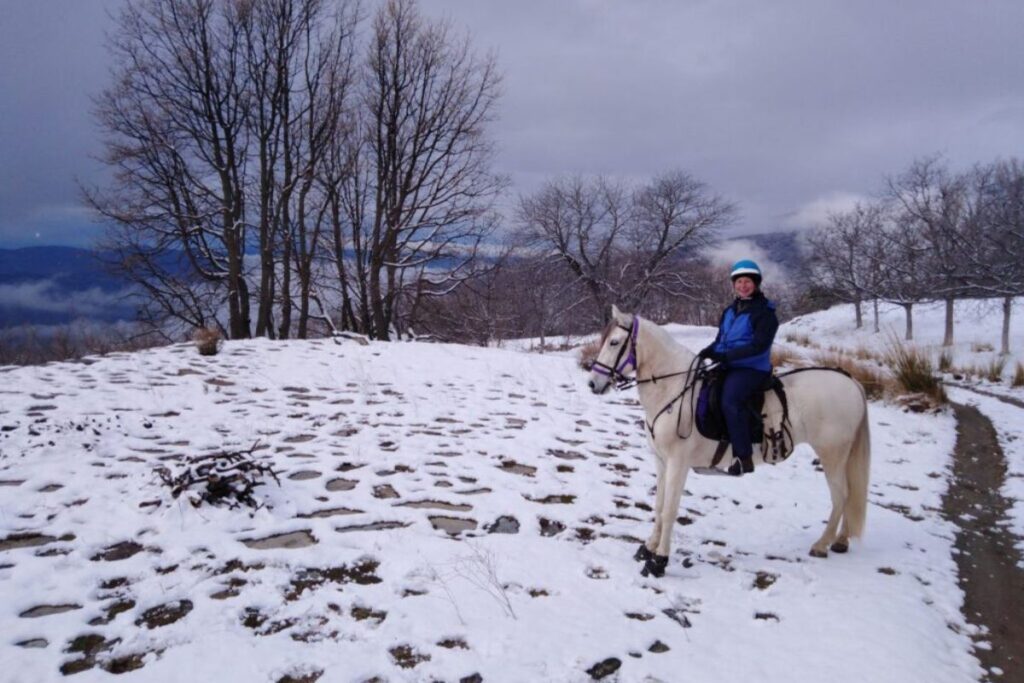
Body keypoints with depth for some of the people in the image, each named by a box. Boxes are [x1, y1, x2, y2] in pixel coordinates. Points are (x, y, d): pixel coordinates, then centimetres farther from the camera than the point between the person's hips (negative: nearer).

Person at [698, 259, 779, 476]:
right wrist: (708, 352, -2)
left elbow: (759, 346, -17)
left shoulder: (764, 312, -8)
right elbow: (721, 339, 20)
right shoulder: (730, 311, 16)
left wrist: (726, 355, -24)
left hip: (752, 369, -8)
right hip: (728, 366, 9)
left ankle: (744, 457, -24)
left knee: (730, 399, -32)